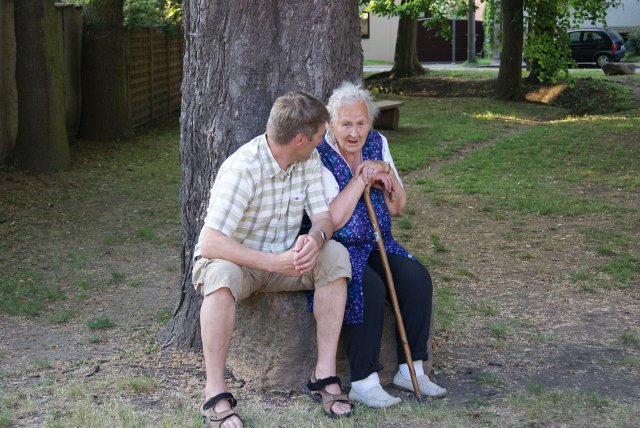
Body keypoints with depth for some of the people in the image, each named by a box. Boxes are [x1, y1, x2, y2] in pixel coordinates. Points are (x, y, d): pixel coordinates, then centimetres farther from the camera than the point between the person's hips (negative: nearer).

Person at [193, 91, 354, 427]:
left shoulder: (310, 160, -5)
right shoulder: (243, 168, -27)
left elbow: (322, 216, -5)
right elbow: (211, 244, -33)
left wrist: (315, 238, -31)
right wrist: (273, 262, -40)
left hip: (283, 260, 6)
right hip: (234, 260, -5)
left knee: (335, 255, -21)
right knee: (222, 274, -39)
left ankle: (325, 374, -19)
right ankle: (215, 394, -31)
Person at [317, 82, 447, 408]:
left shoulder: (377, 144, 5)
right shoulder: (320, 156, -14)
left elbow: (397, 207, 8)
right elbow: (333, 220, -20)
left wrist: (385, 173, -11)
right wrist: (362, 177, -18)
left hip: (377, 245, 6)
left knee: (417, 277, -17)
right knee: (370, 287, -31)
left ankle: (411, 369, -5)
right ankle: (363, 382, -22)